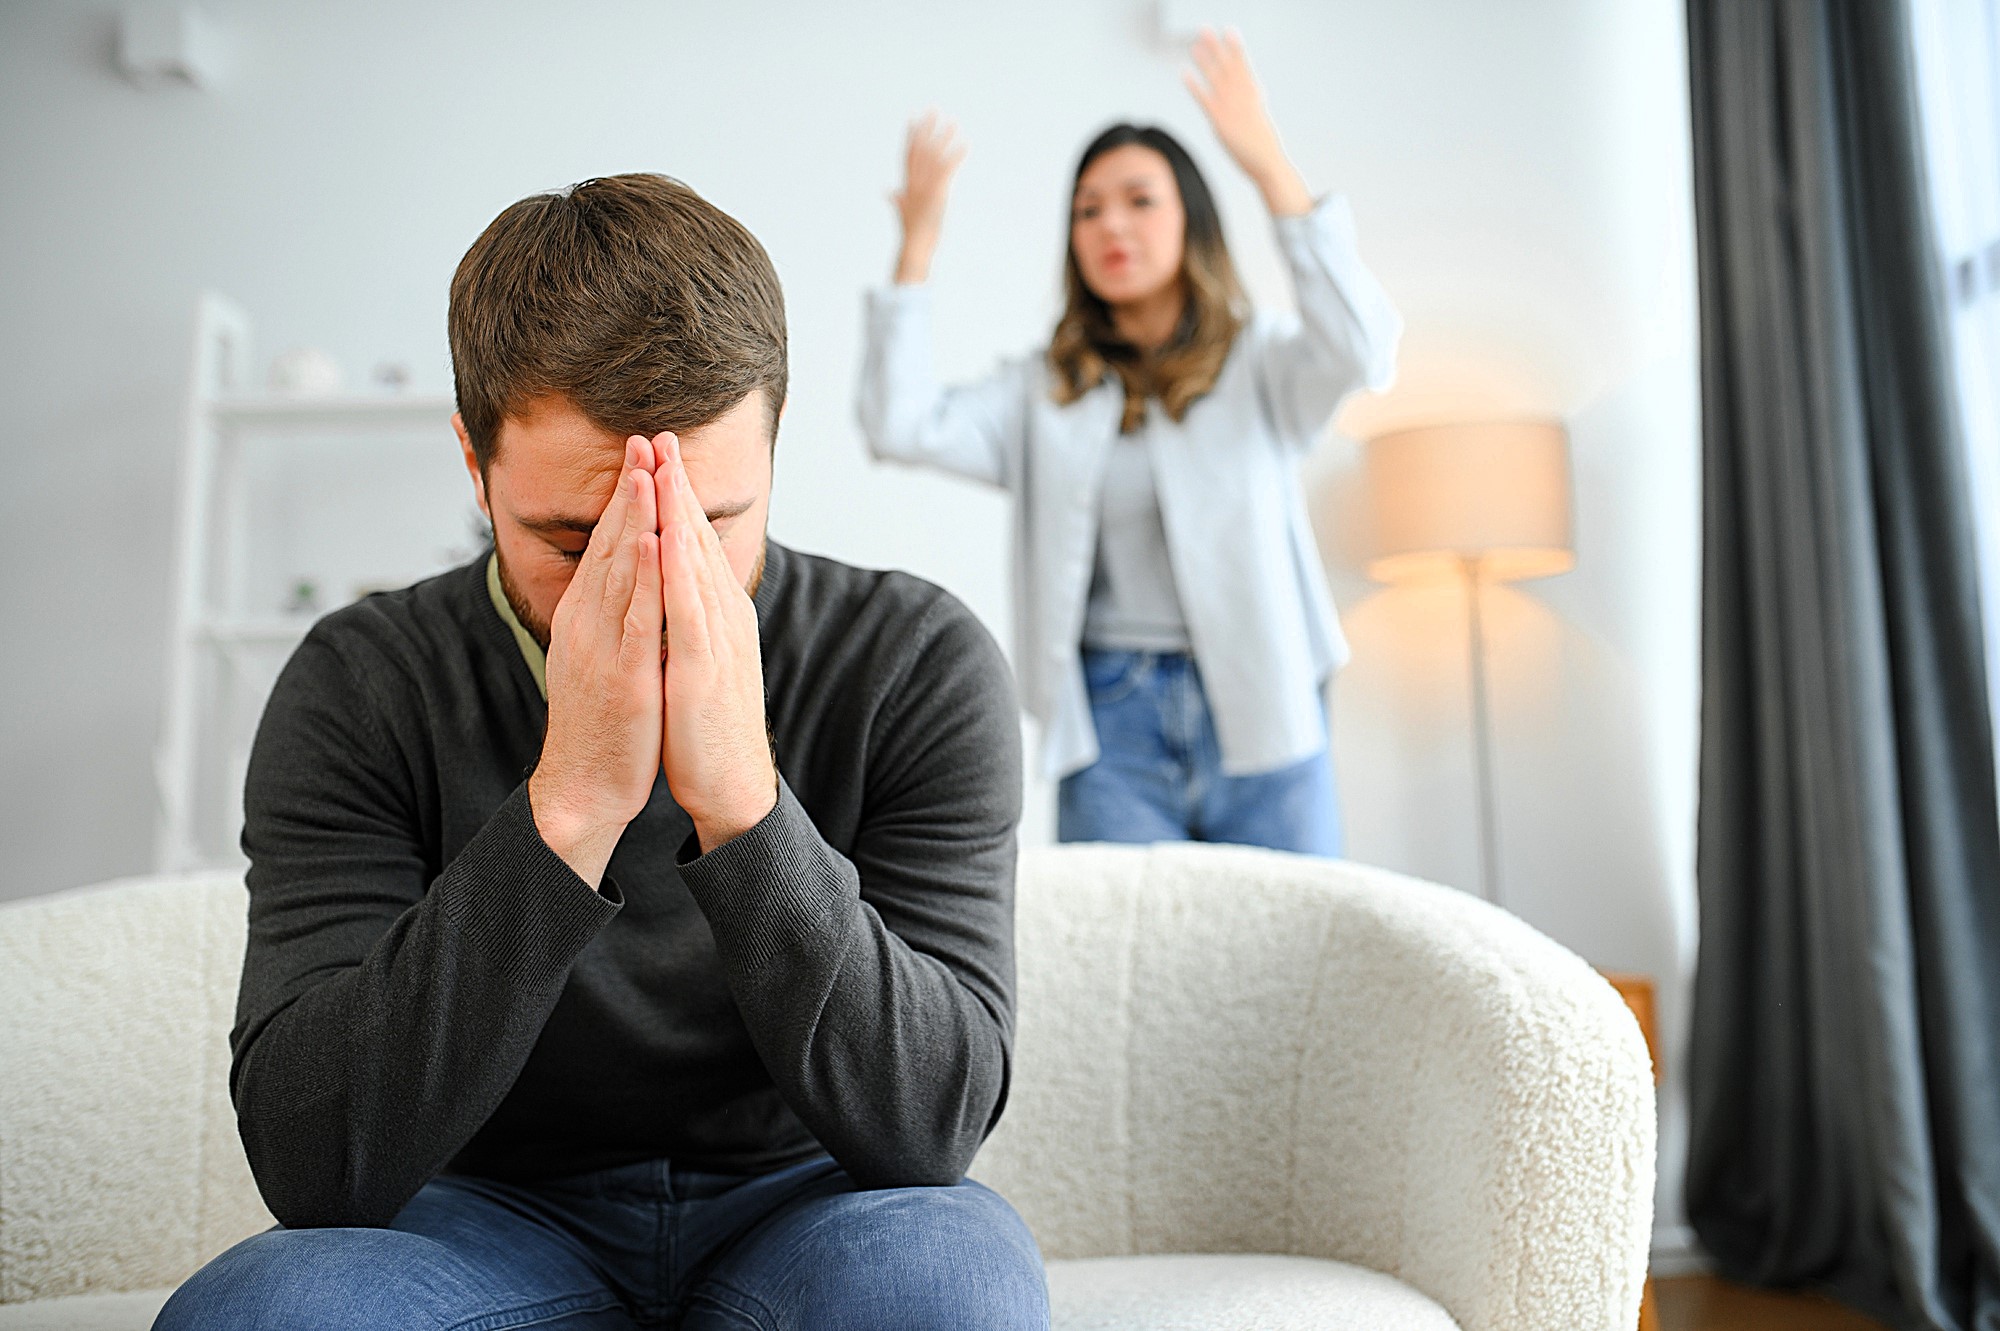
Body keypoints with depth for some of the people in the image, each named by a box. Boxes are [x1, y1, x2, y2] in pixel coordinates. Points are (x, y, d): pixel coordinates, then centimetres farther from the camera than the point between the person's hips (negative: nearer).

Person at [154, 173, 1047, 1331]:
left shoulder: (920, 666, -13)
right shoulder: (361, 688, -10)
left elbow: (932, 1124, -19)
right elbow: (314, 1167, -19)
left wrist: (743, 799, -33)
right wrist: (567, 804, -31)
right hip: (502, 1221, 2)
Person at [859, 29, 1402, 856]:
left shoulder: (1260, 363, 7)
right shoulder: (1041, 393, 12)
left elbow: (1360, 354, -14)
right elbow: (900, 429, -1)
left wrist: (1271, 169, -18)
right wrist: (916, 247, -4)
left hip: (1260, 717, -1)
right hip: (1109, 726, 1)